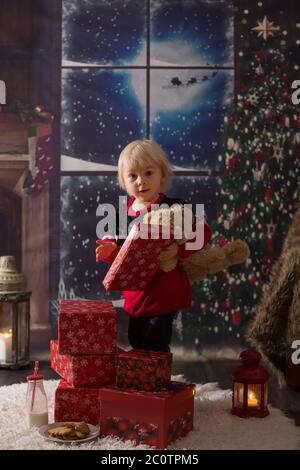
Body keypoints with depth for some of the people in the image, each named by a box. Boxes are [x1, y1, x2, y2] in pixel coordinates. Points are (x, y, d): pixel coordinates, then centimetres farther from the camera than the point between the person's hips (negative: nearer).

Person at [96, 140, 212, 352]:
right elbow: (122, 252, 12)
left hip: (165, 293, -6)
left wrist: (179, 249, -25)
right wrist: (110, 250, -10)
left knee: (155, 346, -2)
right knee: (137, 343, 21)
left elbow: (203, 232, -12)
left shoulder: (174, 208, -12)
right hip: (135, 294, 6)